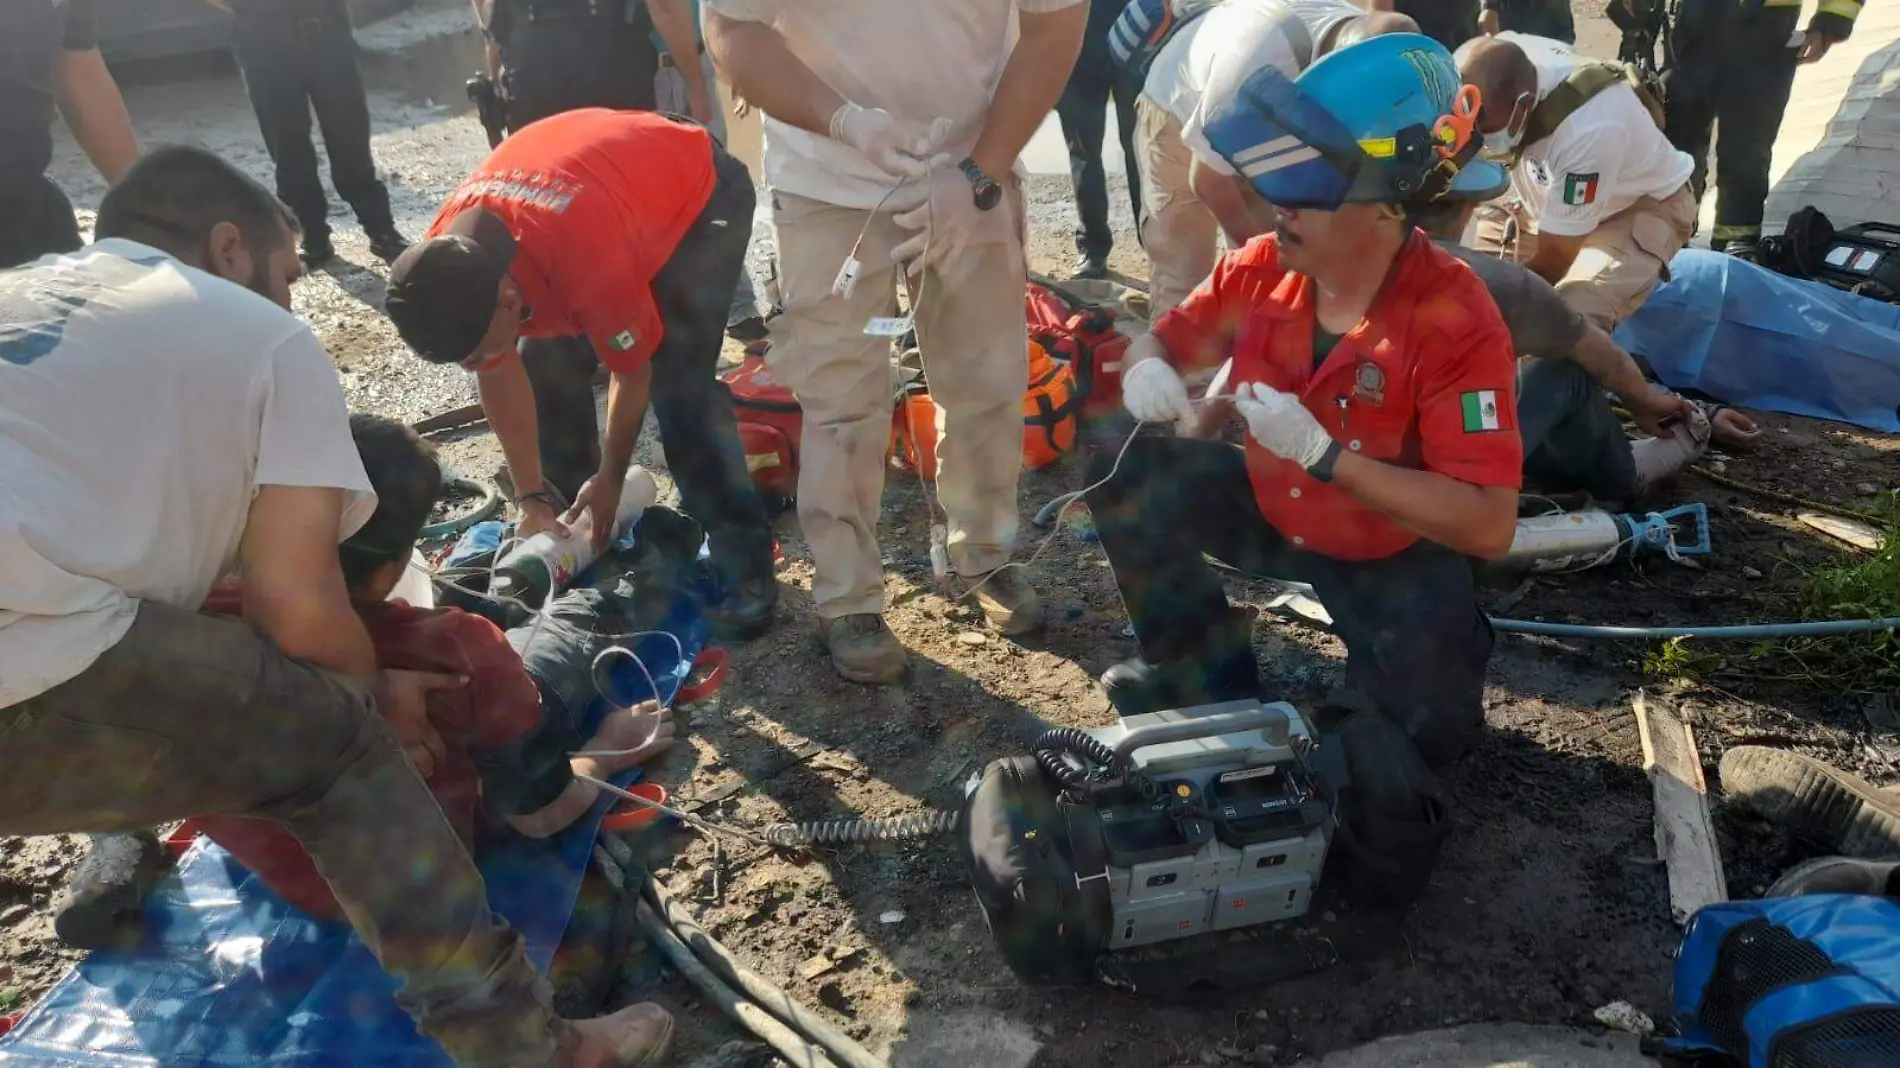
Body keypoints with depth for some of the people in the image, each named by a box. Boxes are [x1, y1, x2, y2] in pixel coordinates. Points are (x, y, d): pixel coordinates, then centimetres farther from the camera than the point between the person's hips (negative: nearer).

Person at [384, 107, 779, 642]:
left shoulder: (591, 261, -43)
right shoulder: (449, 255, -23)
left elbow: (633, 372, -23)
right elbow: (501, 375, -9)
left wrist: (609, 482, -10)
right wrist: (533, 499, -9)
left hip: (701, 191, -6)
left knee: (678, 386, -20)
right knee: (546, 370, -1)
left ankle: (746, 565, -9)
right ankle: (569, 527, 18)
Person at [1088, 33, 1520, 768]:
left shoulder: (1455, 322, -30)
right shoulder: (1262, 267, -15)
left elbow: (1489, 527, -33)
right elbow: (1165, 338, 3)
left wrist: (1322, 453, -39)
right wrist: (1147, 369, -24)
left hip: (1396, 555, -4)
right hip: (1272, 510, 5)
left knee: (1424, 731, -23)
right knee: (1123, 470, -13)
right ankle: (1202, 671, 6)